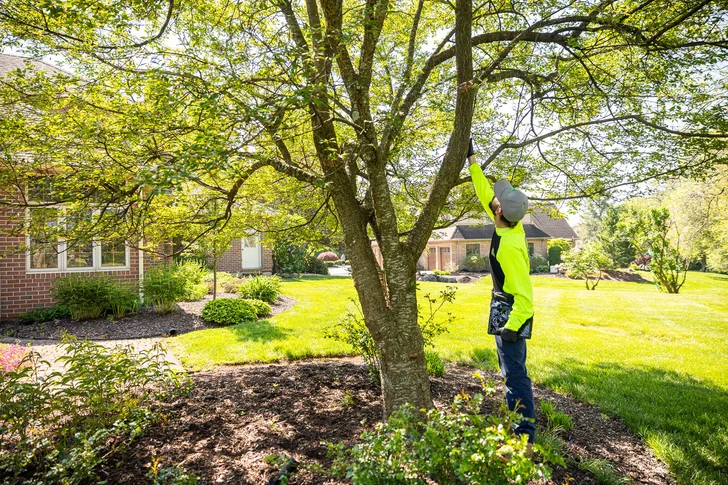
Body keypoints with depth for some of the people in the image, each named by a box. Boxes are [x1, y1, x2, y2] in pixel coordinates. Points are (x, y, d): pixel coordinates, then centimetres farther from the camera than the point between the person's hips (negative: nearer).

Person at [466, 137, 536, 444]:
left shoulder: (509, 246, -27)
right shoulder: (512, 225, -1)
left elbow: (524, 291, -25)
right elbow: (484, 192, 8)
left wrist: (513, 325, -22)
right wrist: (471, 160, 12)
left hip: (511, 313, -10)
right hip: (506, 310, 10)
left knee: (514, 371, -2)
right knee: (511, 369, 19)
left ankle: (525, 430, 10)